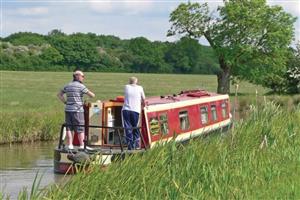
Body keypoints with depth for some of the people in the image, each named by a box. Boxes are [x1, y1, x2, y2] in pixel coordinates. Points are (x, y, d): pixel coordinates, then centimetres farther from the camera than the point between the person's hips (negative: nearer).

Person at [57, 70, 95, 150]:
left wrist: (65, 102, 15)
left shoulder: (68, 86, 12)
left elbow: (59, 94, 19)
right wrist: (92, 95, 16)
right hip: (77, 110, -6)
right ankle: (82, 145, 0)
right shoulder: (80, 86, -7)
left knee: (69, 128, 7)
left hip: (68, 109, 6)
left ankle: (70, 145, 7)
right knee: (80, 128, 0)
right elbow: (91, 95, -6)